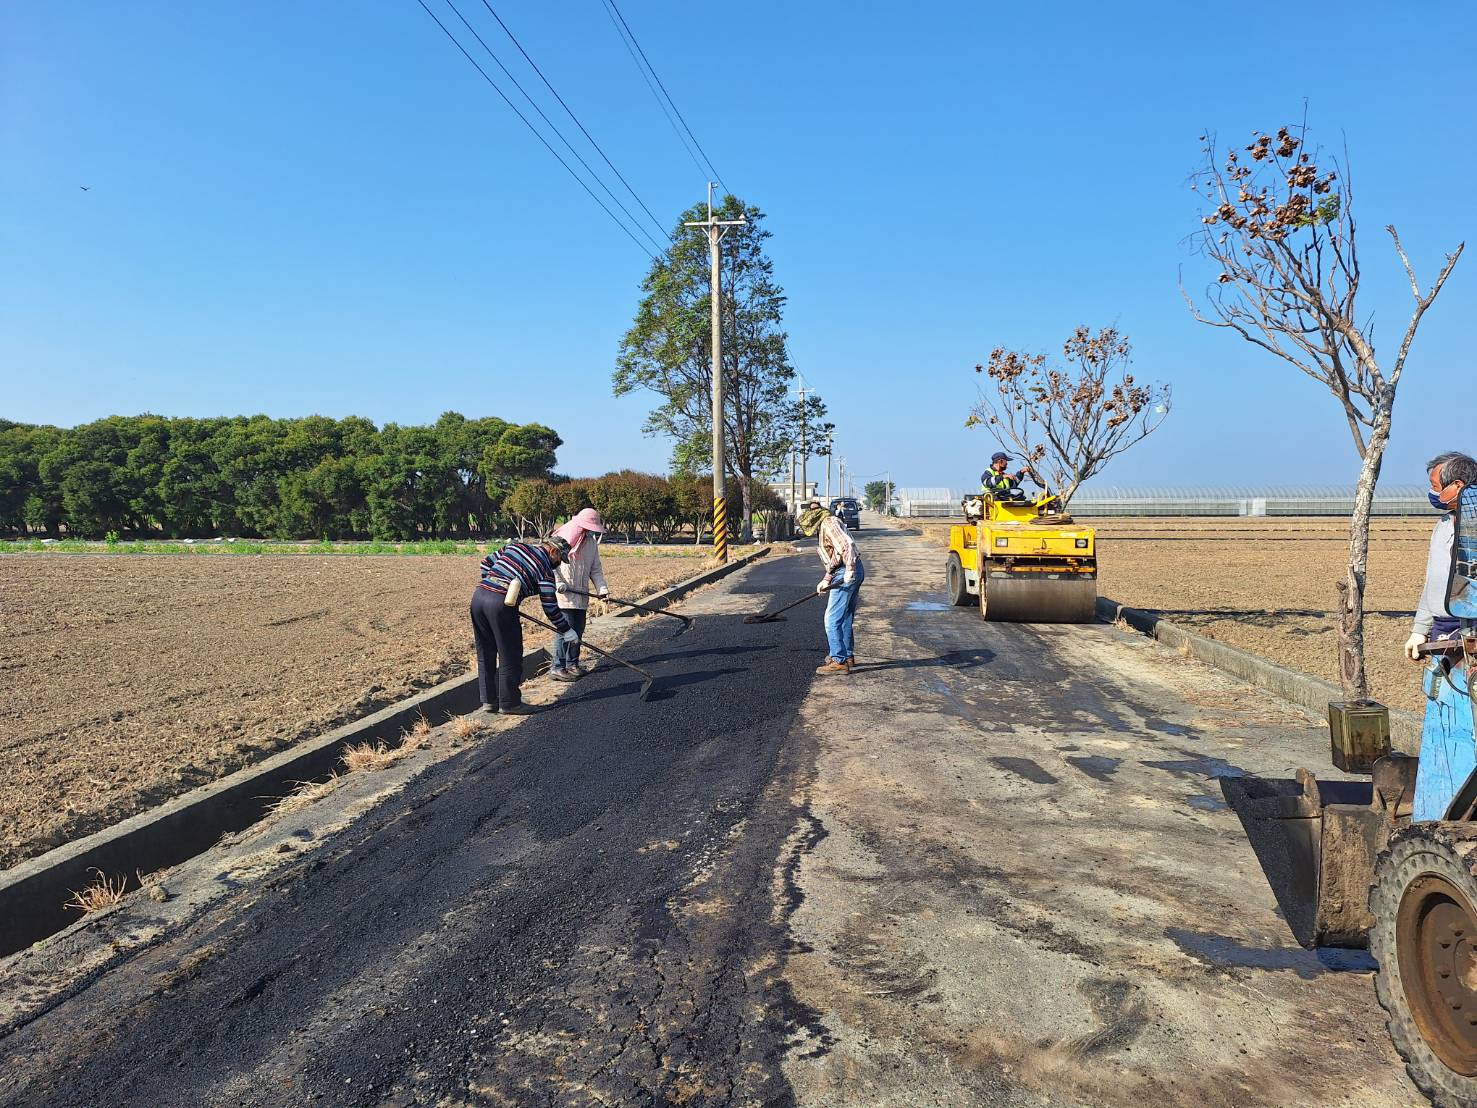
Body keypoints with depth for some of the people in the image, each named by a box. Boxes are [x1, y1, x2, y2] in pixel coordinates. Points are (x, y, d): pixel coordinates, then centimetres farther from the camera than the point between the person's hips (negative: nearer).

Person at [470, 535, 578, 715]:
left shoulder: (515, 546, 21)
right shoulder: (544, 567, 2)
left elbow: (486, 562, 25)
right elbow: (550, 607, 3)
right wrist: (567, 631, 13)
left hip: (478, 594, 8)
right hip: (501, 604, -7)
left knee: (485, 654, 16)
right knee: (510, 655, 6)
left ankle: (488, 700, 25)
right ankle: (509, 703, 14)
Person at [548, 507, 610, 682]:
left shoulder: (591, 542, 11)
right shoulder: (562, 538, -9)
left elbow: (595, 569, 12)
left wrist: (601, 588, -2)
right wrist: (558, 582, -21)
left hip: (581, 595, 7)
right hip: (563, 594, -7)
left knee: (578, 629, 12)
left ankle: (572, 664, 25)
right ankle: (557, 667, -5)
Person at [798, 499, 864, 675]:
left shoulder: (829, 523, -9)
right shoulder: (822, 528, 23)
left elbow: (847, 544, -23)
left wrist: (849, 570, -26)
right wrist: (826, 580, 15)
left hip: (848, 574, -10)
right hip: (845, 573, 10)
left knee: (832, 619, -8)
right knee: (845, 617, 19)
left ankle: (839, 661, -7)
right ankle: (848, 656, 30)